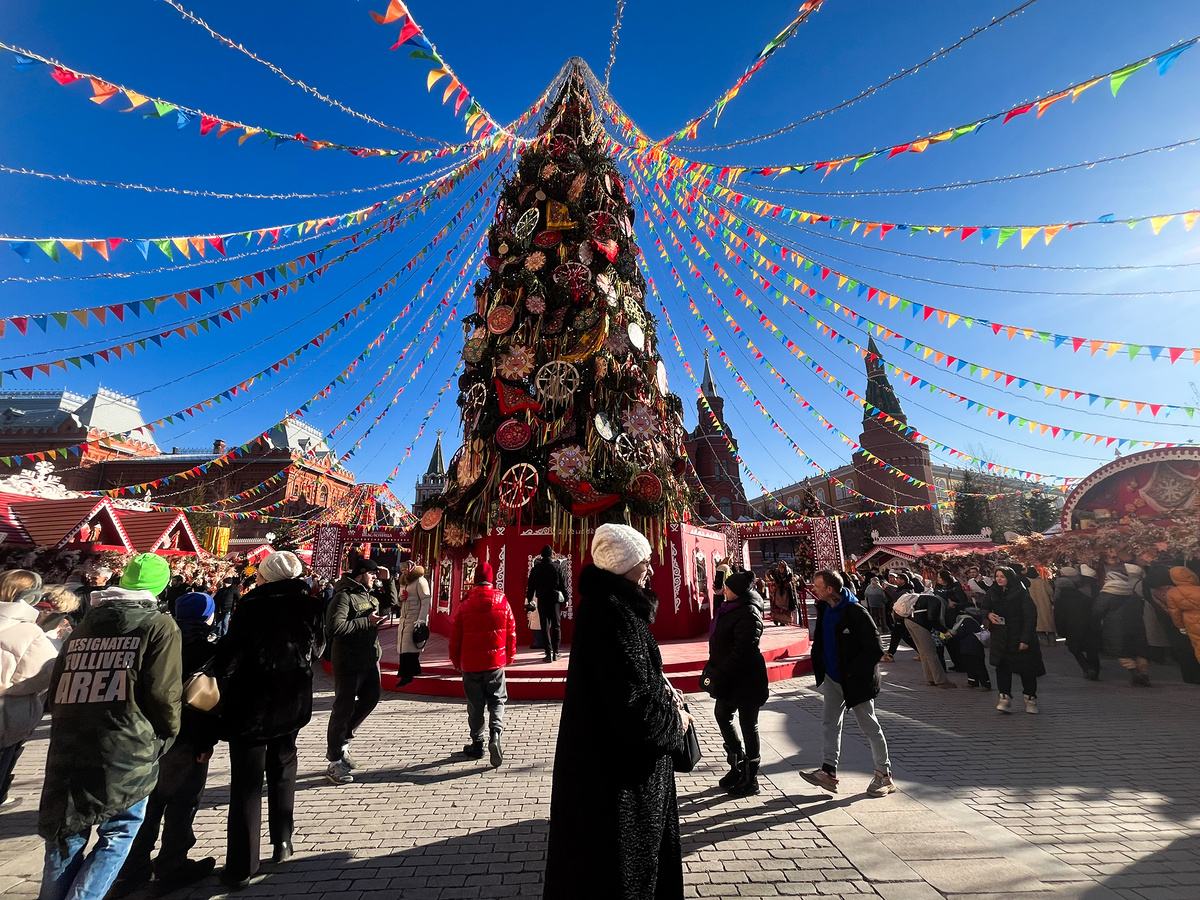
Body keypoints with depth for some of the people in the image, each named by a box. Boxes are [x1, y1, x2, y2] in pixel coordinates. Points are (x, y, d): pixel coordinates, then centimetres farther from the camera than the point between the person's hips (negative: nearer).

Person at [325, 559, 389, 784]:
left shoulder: (369, 594, 11)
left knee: (370, 699, 15)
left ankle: (342, 741, 36)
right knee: (344, 708, 3)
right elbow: (334, 627, -28)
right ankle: (335, 762, 18)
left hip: (371, 658, 9)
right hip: (349, 662, -9)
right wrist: (366, 622, -23)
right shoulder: (344, 596, -17)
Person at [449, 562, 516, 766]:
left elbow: (455, 636, -2)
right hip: (496, 661, 0)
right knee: (497, 699, 12)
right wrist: (510, 655, 15)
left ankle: (477, 744, 22)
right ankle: (495, 734, -8)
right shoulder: (503, 602, -6)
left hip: (470, 663, 0)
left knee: (475, 703, 14)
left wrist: (456, 661, 12)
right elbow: (511, 632, 1)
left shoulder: (464, 605, -9)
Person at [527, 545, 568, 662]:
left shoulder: (535, 569, 1)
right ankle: (555, 653, 10)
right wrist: (566, 599, 8)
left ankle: (548, 653, 0)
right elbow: (563, 585, 0)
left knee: (545, 627, 4)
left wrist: (529, 599, 14)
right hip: (556, 600, 0)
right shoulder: (557, 568, -3)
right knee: (556, 626, 9)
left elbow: (531, 586, 5)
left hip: (542, 600, 0)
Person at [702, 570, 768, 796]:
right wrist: (714, 671, 13)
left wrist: (720, 676, -23)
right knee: (722, 715, 19)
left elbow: (741, 652, -27)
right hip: (728, 678, 10)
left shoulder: (749, 615, -24)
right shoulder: (729, 608, 5)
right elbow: (719, 644, 15)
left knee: (748, 725, 5)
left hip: (745, 679, -10)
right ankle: (738, 765, 36)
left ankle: (751, 779, 22)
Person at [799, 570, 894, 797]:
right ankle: (828, 771, 15)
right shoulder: (824, 608, -1)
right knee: (830, 723, 9)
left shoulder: (856, 612, -24)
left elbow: (875, 650, -22)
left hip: (856, 680, -7)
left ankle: (884, 775, 27)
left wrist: (852, 672, -19)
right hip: (832, 677, 7)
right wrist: (821, 669, 10)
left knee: (870, 727, 10)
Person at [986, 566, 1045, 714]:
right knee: (1002, 667, -1)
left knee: (1027, 669, 6)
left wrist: (1025, 639, -17)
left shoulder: (1021, 593, -10)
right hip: (1000, 637, 3)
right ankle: (1005, 697, 5)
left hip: (1019, 637, -3)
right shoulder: (992, 593, 5)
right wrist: (988, 614, -7)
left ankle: (1030, 698, 23)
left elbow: (1031, 616, -12)